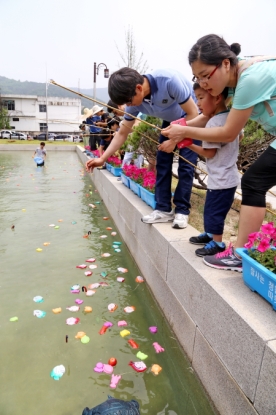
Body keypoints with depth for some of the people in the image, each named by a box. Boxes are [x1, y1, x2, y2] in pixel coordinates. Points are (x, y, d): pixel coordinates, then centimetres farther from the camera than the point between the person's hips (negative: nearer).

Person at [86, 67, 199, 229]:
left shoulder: (169, 80, -36)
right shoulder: (135, 103, -17)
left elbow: (193, 113, -26)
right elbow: (123, 133, -8)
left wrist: (174, 140, -24)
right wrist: (102, 159, -13)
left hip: (192, 120, -5)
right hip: (171, 121, 6)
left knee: (186, 165, -12)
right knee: (162, 163, -3)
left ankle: (182, 211, -3)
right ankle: (164, 209, 2)